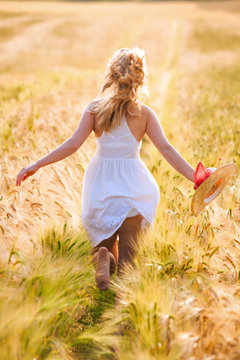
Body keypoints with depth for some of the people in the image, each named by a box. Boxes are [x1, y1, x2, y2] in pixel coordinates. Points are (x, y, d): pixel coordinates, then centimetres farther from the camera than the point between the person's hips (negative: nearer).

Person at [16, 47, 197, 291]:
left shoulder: (95, 108, -3)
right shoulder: (145, 113, -4)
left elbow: (73, 144, -9)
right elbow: (166, 149, -9)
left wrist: (36, 165, -6)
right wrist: (195, 177, -6)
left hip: (100, 186, 1)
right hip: (132, 185, -1)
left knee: (104, 242, 18)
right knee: (126, 256, 10)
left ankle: (103, 257, -18)